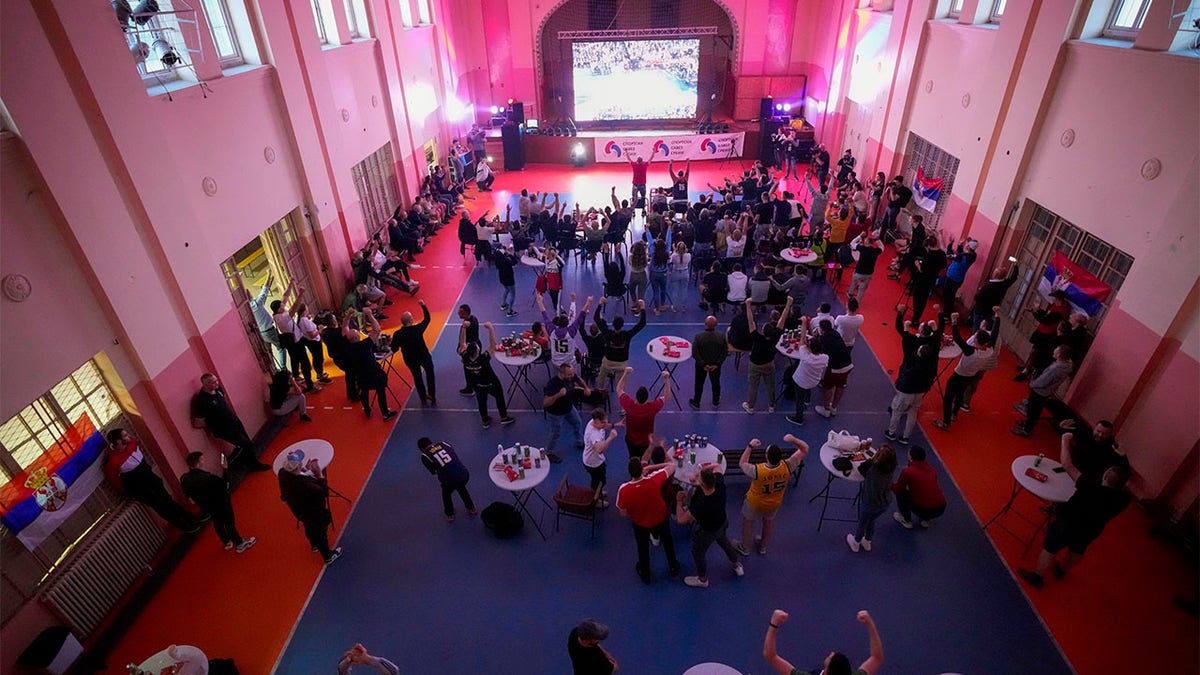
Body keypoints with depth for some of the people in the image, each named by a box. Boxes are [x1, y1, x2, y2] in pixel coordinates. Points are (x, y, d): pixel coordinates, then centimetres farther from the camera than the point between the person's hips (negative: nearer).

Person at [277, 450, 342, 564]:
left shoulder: (283, 473, -28)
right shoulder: (305, 485, -49)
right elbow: (324, 493, -32)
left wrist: (306, 469, -16)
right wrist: (320, 474, -36)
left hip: (298, 510, 6)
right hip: (314, 514, -6)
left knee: (309, 527, 36)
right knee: (320, 533, 23)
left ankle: (314, 545, 66)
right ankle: (328, 556, 49)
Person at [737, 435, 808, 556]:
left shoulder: (757, 470, -41)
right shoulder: (787, 467, -33)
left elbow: (742, 463, -19)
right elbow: (805, 449, -22)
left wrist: (750, 446, -18)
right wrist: (793, 440, -37)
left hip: (755, 504, -3)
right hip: (774, 504, 3)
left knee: (748, 522, 24)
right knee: (769, 521, 31)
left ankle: (745, 548, 46)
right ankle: (763, 547, 54)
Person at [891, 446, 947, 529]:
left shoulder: (907, 471, -7)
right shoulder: (932, 470, 8)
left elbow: (898, 490, 6)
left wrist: (891, 484, 27)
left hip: (924, 511, -5)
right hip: (941, 509, 6)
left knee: (901, 493, 13)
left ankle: (907, 521, 19)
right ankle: (927, 520, 27)